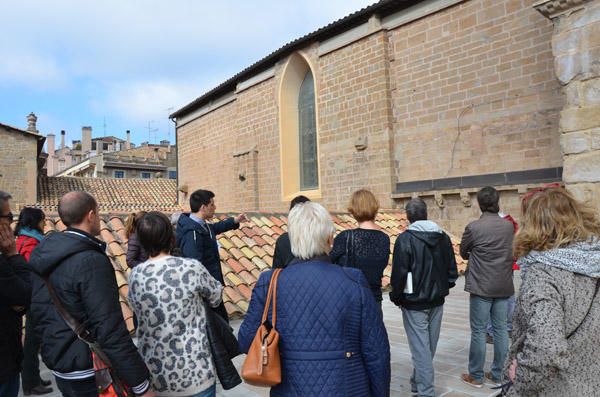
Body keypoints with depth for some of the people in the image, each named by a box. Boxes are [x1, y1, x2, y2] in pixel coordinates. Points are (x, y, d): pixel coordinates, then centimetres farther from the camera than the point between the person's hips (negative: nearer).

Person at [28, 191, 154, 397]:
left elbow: (38, 310, 11)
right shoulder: (92, 261, -25)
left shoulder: (44, 253, 2)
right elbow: (110, 331, -28)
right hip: (89, 374, -8)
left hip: (58, 365, 8)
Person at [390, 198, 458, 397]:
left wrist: (395, 297, -4)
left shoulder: (405, 239, -17)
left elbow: (399, 274, -19)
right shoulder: (443, 237, 0)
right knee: (429, 346, 19)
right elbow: (452, 271, 4)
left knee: (420, 347, 3)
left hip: (414, 304, -6)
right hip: (437, 302, 6)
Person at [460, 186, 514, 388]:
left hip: (481, 286, -5)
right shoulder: (509, 226, 1)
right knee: (501, 330, 11)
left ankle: (476, 376, 13)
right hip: (504, 286, 5)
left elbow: (463, 252, 2)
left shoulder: (473, 227, -13)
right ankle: (497, 375, 21)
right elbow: (510, 252, 13)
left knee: (478, 331, 3)